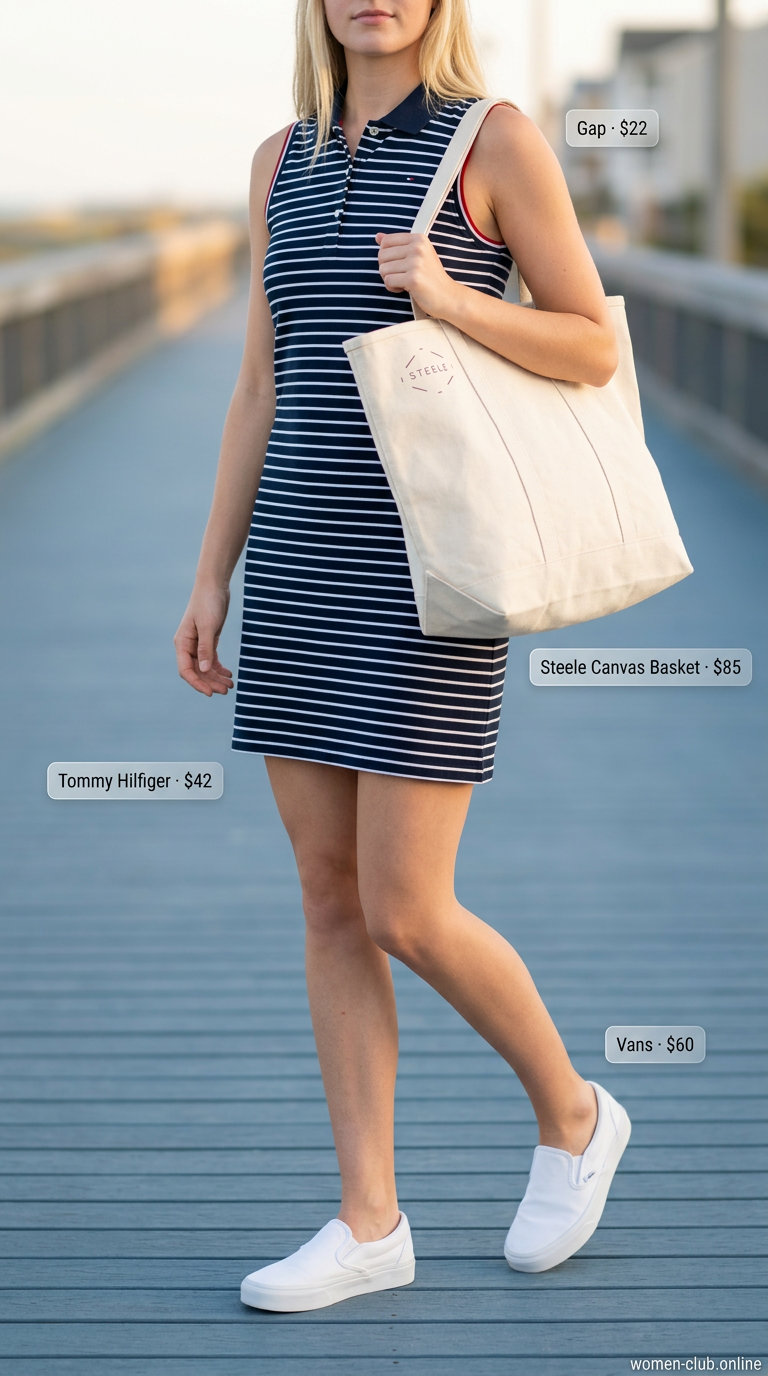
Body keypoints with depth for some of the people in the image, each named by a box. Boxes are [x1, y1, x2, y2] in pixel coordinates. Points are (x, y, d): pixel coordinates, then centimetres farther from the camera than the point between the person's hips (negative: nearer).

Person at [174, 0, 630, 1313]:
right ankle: (369, 1222, 14)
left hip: (428, 571, -6)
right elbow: (263, 389, 13)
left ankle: (570, 1114, 21)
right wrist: (213, 577, 10)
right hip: (303, 564, 6)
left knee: (403, 918, -6)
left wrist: (448, 299, -21)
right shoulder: (284, 161, 12)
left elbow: (595, 348, -4)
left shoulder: (498, 137, -5)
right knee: (331, 901, 5)